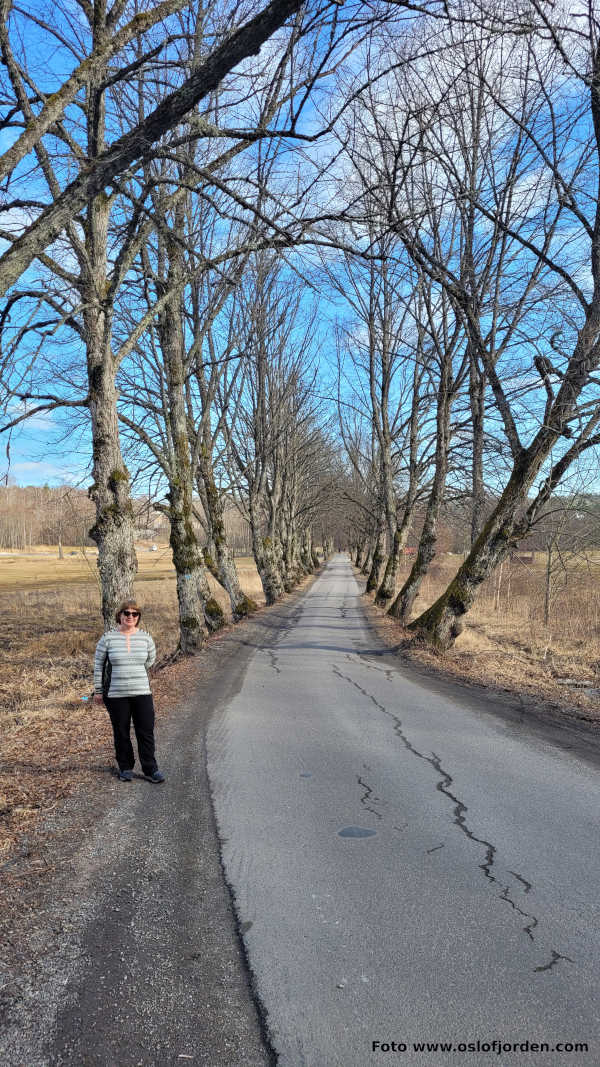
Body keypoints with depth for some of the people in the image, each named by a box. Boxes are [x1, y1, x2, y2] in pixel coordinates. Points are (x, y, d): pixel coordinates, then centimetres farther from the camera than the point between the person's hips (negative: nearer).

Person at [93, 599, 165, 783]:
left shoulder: (145, 637, 1)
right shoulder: (108, 637, -5)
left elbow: (151, 658, 19)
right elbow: (98, 664, 3)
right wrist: (98, 690, 4)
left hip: (142, 693, 1)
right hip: (116, 695, -1)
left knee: (146, 732, 3)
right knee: (121, 733, 10)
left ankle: (150, 769, 14)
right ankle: (125, 768, 26)